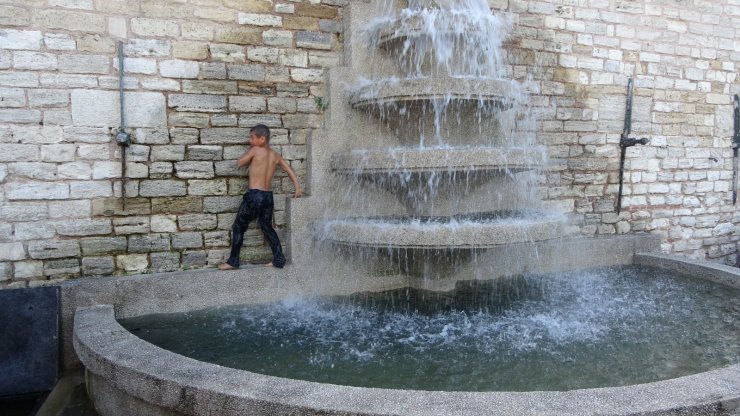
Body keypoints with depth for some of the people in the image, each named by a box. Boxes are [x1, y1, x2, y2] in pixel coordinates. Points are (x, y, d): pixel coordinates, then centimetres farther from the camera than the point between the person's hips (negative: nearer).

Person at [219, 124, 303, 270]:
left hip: (254, 195, -6)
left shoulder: (255, 150, -8)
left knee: (238, 227, 6)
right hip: (268, 196, 6)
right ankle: (279, 260, 15)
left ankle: (233, 261, 10)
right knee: (267, 227, 17)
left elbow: (240, 163, 4)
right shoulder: (275, 155, 9)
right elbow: (290, 170, 12)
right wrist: (297, 188, 14)